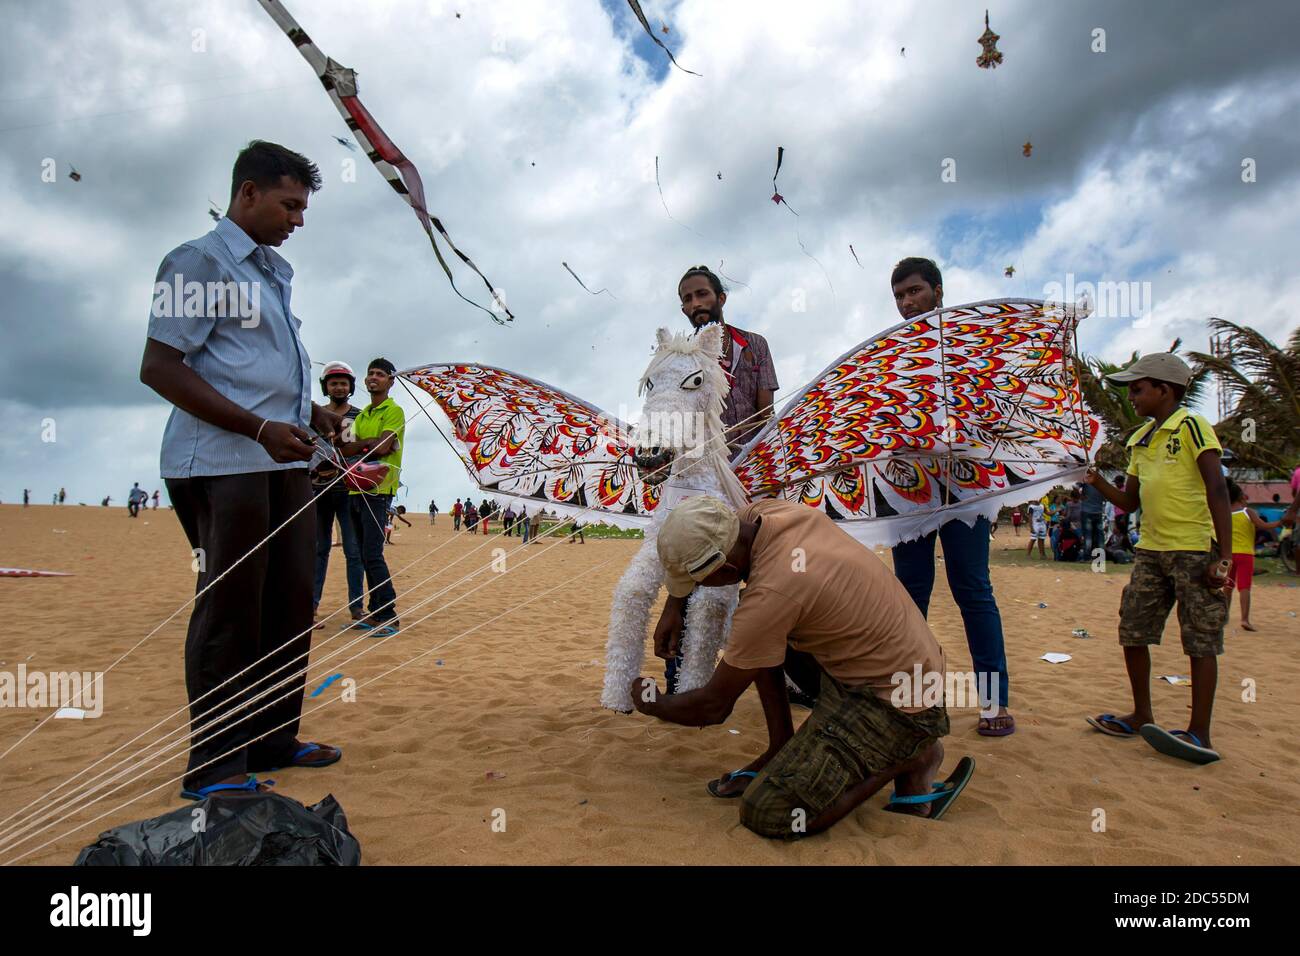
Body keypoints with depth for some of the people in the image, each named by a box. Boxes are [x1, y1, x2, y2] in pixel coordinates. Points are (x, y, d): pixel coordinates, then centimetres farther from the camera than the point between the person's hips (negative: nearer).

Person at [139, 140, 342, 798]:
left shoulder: (273, 273, 22)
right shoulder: (200, 261, -4)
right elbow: (159, 368, -12)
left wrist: (311, 412, 13)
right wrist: (259, 429, -18)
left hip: (283, 461, 8)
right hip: (223, 465, -8)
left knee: (290, 604, 9)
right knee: (229, 611, -4)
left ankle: (273, 740, 22)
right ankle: (214, 767, 7)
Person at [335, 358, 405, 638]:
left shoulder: (393, 411, -3)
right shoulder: (361, 415, 21)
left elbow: (381, 446, -16)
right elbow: (345, 449, 10)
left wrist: (357, 445, -1)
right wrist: (370, 443, -8)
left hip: (377, 490, -8)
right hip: (356, 490, 8)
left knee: (372, 555, -12)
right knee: (366, 555, 9)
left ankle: (389, 616, -7)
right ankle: (375, 612, 15)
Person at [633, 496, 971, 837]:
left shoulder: (769, 597, -30)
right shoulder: (763, 511, -8)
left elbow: (713, 707, -15)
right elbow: (699, 544, 17)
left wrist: (651, 703, 4)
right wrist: (673, 607, 12)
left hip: (894, 700, -9)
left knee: (765, 813, -15)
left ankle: (911, 757, -1)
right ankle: (782, 749, 14)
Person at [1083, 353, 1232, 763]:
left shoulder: (1190, 427, -8)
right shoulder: (1140, 440, 14)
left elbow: (1217, 491, -15)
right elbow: (1129, 501, 19)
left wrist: (1224, 556, -20)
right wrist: (1097, 481, 1)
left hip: (1195, 550, -8)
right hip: (1150, 551, 8)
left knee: (1200, 641, -2)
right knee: (1132, 632, 8)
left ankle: (1199, 734, 3)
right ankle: (1142, 717, 22)